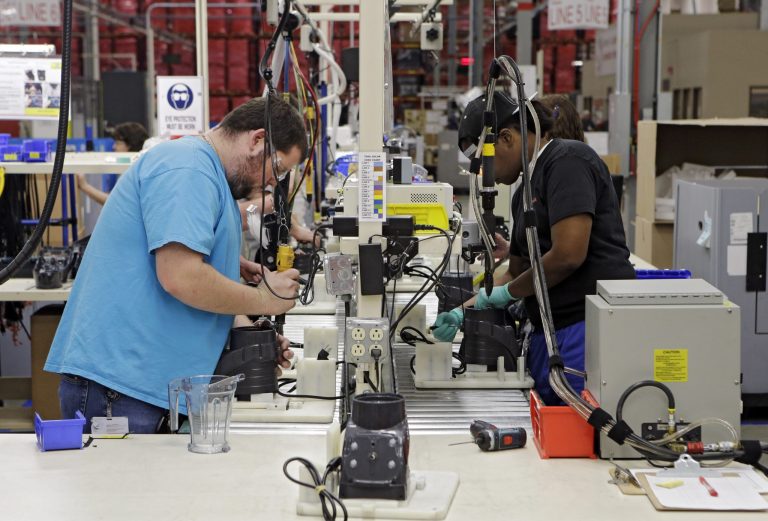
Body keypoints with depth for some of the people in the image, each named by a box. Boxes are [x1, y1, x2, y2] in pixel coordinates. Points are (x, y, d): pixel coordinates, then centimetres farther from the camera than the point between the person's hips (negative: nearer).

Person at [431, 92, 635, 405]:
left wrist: (508, 292, -4)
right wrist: (465, 312, 11)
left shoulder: (568, 161, -8)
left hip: (592, 327, -9)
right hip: (549, 332, 9)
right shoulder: (526, 189, 20)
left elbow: (568, 255, -18)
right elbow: (517, 272, 24)